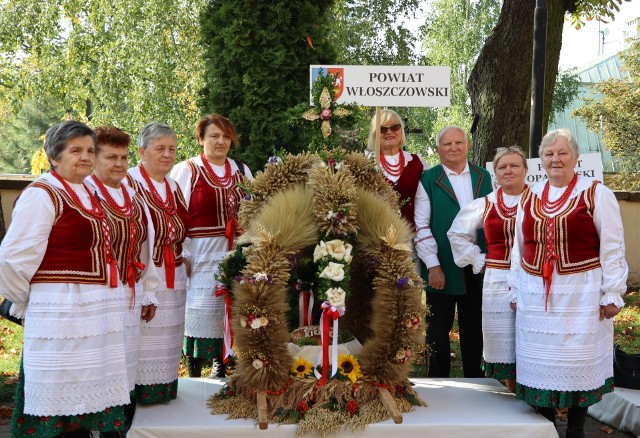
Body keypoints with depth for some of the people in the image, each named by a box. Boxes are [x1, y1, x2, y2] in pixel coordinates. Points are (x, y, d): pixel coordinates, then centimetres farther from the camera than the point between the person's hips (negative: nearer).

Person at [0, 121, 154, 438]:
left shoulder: (89, 195, 15)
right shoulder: (42, 194, -11)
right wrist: (26, 304, -5)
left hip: (99, 313, 8)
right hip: (61, 314, -8)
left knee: (85, 397, 15)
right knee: (60, 401, 0)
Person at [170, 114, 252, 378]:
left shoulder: (241, 171, 14)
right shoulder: (186, 170, 0)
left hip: (235, 255, 4)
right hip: (200, 254, -4)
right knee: (199, 314, -4)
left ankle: (223, 371, 18)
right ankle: (194, 376, 6)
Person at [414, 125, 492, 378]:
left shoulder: (483, 177, 10)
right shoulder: (428, 180, -2)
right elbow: (421, 226, -6)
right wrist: (433, 265, -12)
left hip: (478, 268, 3)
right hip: (441, 270, -3)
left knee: (473, 328, 12)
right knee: (438, 330, 6)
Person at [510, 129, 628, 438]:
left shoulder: (596, 194, -3)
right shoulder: (529, 198, 10)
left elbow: (612, 247, -5)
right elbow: (519, 248, 15)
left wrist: (611, 293, -8)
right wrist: (516, 291, 13)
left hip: (580, 296, -4)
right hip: (536, 295, 4)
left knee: (578, 363, 4)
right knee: (540, 361, 8)